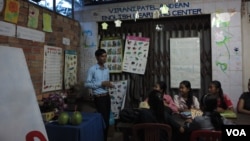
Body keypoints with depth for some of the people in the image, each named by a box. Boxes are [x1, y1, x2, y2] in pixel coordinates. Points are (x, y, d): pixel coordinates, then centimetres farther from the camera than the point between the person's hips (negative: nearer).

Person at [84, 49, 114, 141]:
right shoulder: (92, 69, -11)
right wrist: (101, 83, -20)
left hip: (107, 96, 7)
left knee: (107, 119, 12)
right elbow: (87, 84, -14)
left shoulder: (107, 69, 10)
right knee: (103, 119, -2)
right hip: (99, 97, -7)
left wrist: (109, 85, -4)